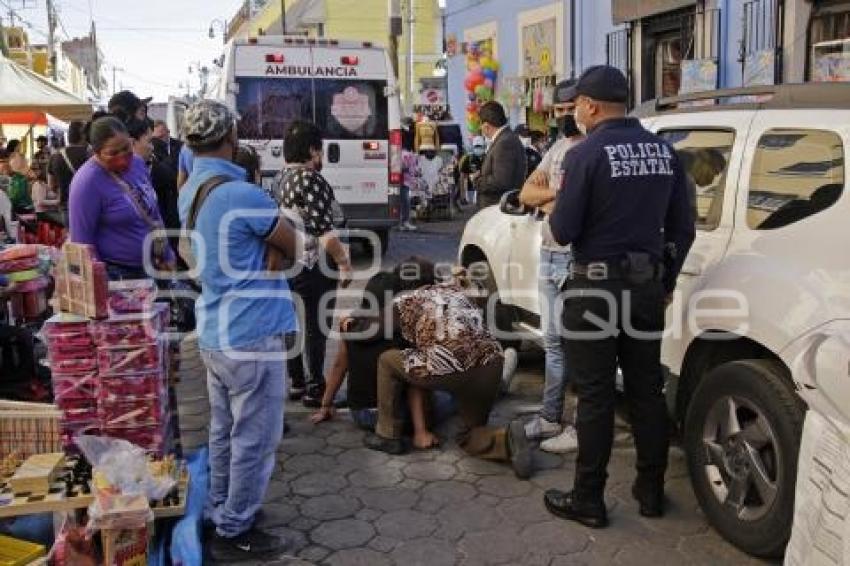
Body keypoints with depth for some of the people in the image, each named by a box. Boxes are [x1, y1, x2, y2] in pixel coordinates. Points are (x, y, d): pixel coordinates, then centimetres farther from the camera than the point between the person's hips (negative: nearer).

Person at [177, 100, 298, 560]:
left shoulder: (190, 192, 8)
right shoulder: (243, 195, -21)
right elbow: (295, 249, -9)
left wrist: (261, 241, -1)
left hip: (214, 333, 9)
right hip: (251, 335, -9)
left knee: (224, 431, 19)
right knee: (253, 438, 4)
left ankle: (220, 512, 32)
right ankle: (234, 533, 15)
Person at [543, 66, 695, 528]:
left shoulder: (586, 154, -13)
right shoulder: (664, 151, 6)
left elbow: (562, 231, -13)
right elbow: (682, 230, 9)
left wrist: (555, 211, 9)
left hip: (596, 288, -6)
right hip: (648, 286, 6)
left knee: (595, 397, 2)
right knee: (647, 390, 14)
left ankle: (588, 501, 12)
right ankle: (651, 492, 25)